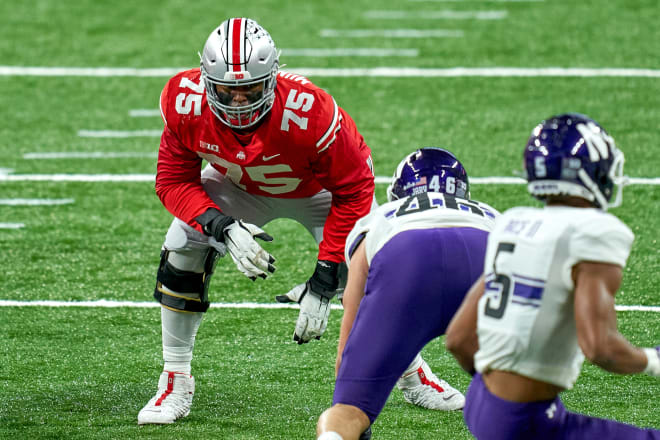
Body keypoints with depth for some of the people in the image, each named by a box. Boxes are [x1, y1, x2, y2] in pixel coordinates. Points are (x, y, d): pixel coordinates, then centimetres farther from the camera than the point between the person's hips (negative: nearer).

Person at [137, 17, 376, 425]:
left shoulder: (308, 111, -42)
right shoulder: (186, 101, -32)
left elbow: (352, 189, -29)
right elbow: (174, 180, -19)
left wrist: (324, 280, -30)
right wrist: (222, 227, -39)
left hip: (316, 189, -2)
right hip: (239, 188, 2)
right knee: (182, 250, -17)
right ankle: (176, 385, 0)